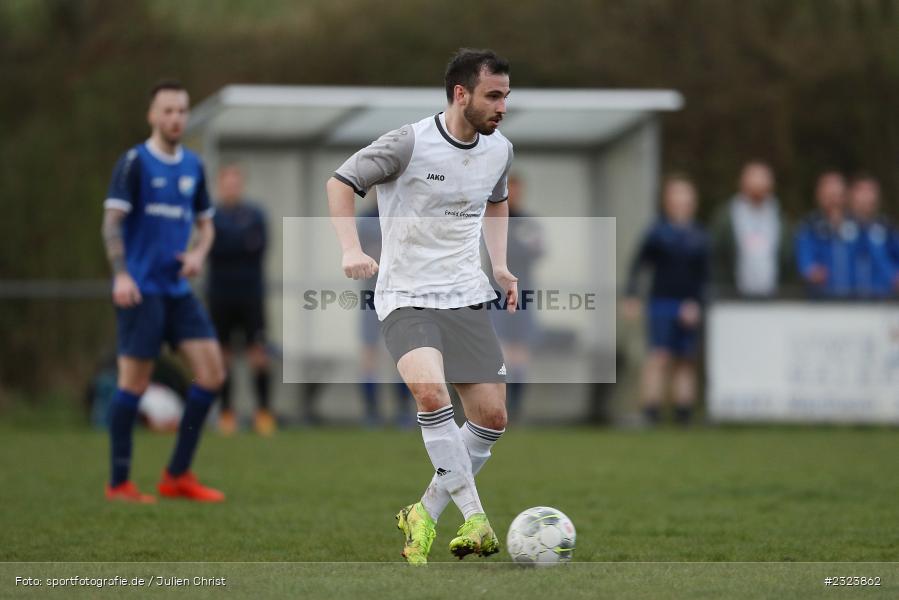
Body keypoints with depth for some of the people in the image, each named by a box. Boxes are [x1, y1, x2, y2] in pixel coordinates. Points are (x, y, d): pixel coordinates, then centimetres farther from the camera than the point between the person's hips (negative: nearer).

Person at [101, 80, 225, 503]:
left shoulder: (192, 166, 13)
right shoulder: (134, 163, -5)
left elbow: (205, 224, 22)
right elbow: (113, 221, -11)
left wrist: (199, 253, 0)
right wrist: (121, 274, -23)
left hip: (177, 289, 6)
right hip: (141, 289, -6)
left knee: (212, 372, -3)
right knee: (135, 380, -6)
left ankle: (178, 475, 5)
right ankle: (119, 482, 3)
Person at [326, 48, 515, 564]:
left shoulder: (499, 150, 4)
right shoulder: (410, 143, -14)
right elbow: (341, 182, -5)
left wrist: (500, 264, 14)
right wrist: (352, 249, -17)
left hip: (467, 298, 6)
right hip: (407, 298, -6)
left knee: (492, 418, 0)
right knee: (431, 393, -30)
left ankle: (425, 516, 18)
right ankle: (475, 518, -28)